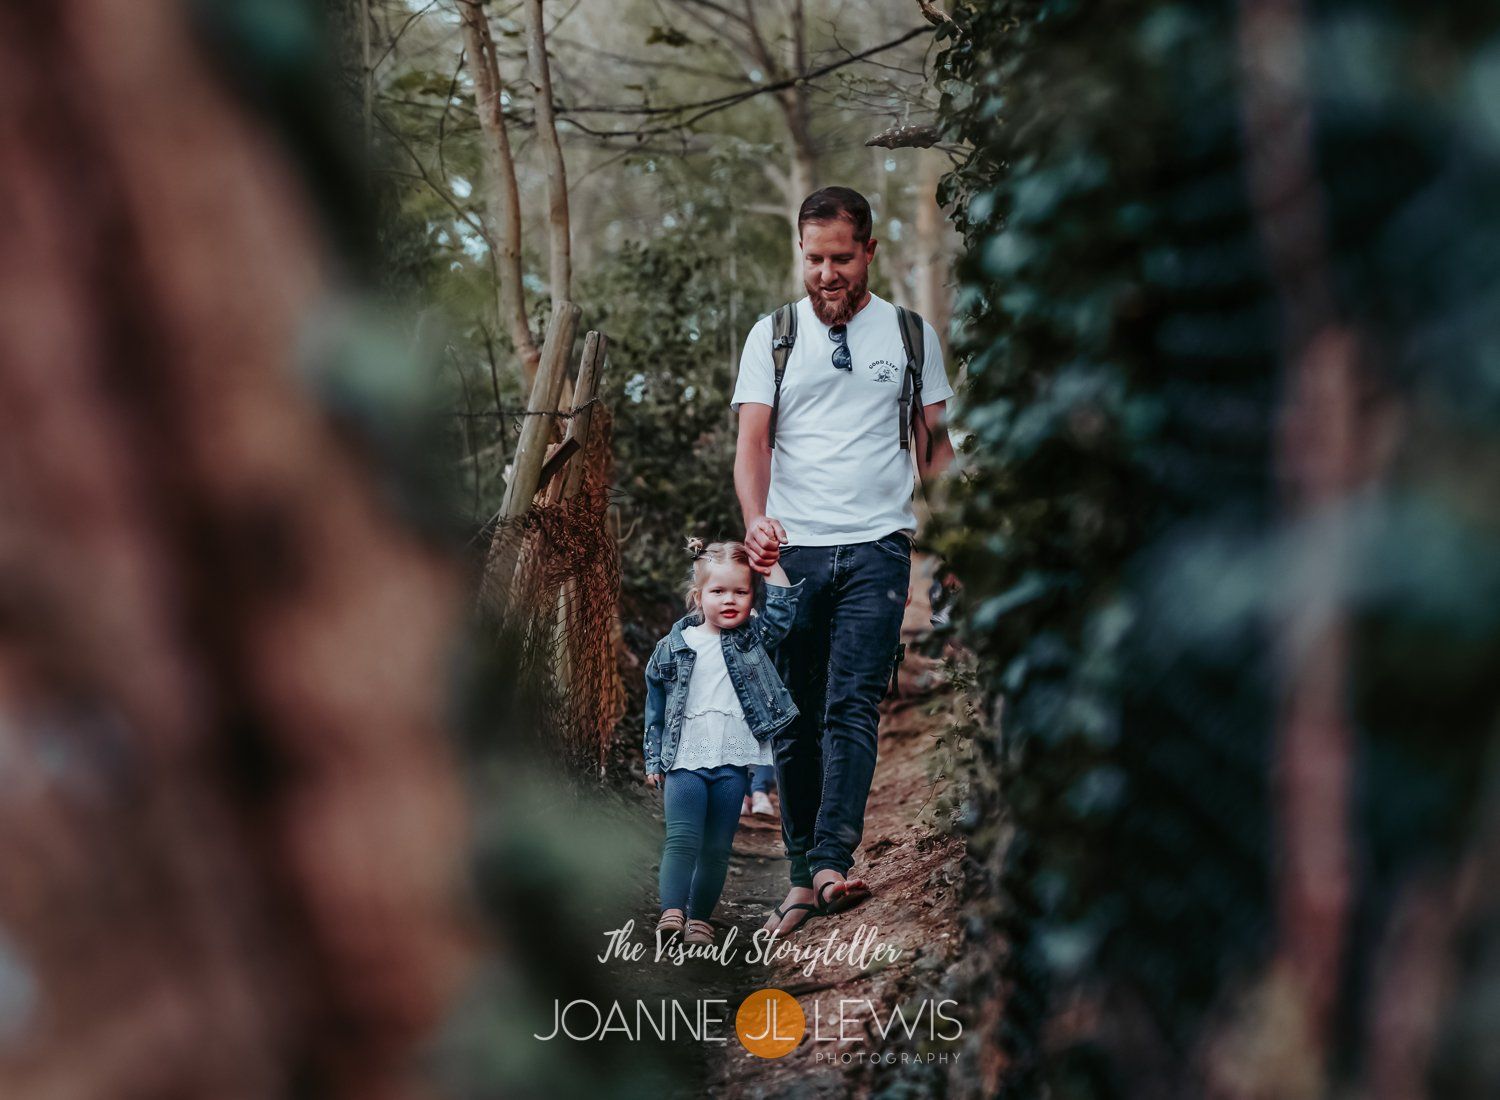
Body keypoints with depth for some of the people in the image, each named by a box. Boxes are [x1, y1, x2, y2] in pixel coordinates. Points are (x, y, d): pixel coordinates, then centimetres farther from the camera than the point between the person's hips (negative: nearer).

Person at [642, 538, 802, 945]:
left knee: (717, 849, 4)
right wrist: (653, 761, 8)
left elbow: (782, 606, -3)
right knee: (682, 840, -16)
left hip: (733, 763, 2)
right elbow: (656, 710, 10)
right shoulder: (672, 648, 5)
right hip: (684, 761, -1)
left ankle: (699, 919, 13)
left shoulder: (754, 638, 9)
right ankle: (671, 913, -22)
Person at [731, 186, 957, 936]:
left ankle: (833, 864, -25)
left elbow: (934, 445, 14)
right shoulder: (772, 336, 9)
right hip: (792, 550, 1)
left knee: (851, 706, -15)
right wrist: (756, 520, -18)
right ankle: (802, 879, 8)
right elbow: (752, 441, 0)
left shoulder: (912, 335, 10)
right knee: (793, 720, 3)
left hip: (876, 547, -1)